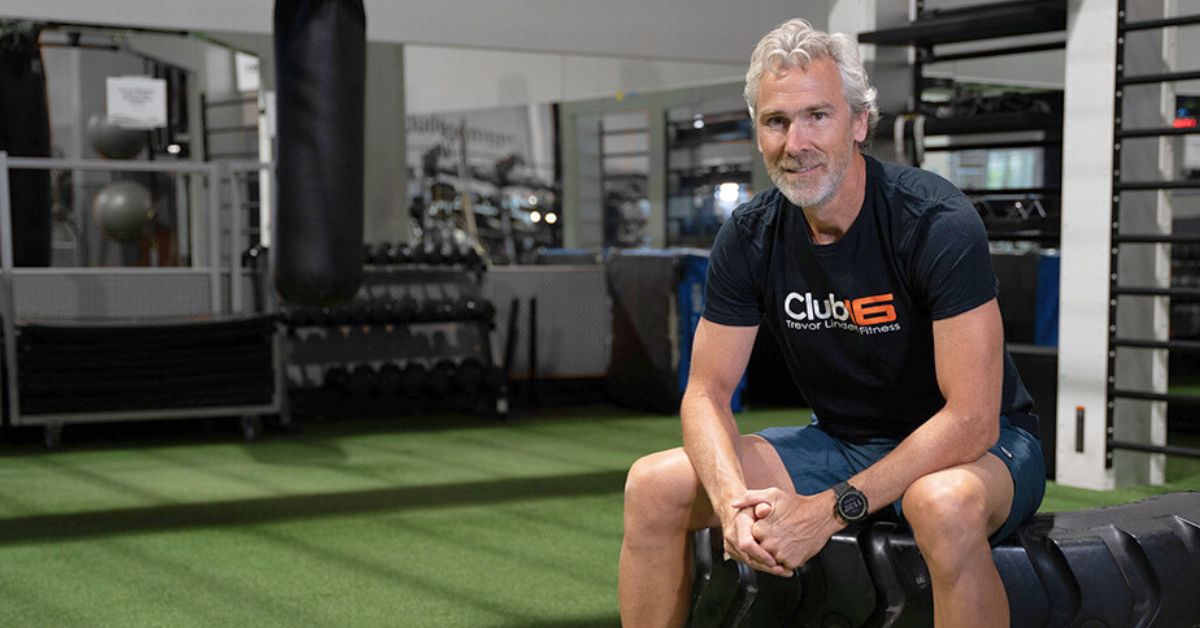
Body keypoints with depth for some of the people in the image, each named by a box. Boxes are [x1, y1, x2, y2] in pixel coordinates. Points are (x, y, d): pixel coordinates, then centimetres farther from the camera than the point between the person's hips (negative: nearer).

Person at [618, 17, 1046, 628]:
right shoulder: (749, 239, -7)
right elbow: (707, 393, -4)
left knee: (944, 505, -41)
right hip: (842, 441, 5)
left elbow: (971, 419, -27)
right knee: (653, 486, -11)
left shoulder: (937, 222, -23)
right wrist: (733, 500, -26)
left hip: (974, 444, -5)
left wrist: (830, 509, -31)